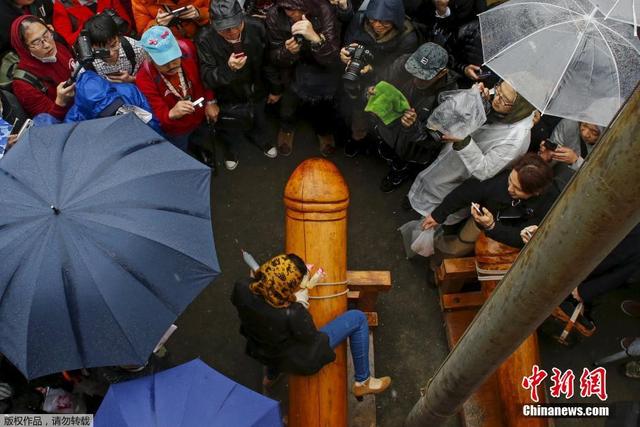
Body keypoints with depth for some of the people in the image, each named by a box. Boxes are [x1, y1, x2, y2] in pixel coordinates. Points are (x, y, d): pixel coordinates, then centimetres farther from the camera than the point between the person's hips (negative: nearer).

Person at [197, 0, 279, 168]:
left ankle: (259, 138, 66)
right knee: (230, 133, 20)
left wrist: (275, 88, 4)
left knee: (259, 125, 29)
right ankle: (229, 147, 58)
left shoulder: (256, 28, -23)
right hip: (229, 100, -2)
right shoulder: (206, 39, -30)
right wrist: (228, 68, -47)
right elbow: (207, 77, -27)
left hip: (257, 94, 3)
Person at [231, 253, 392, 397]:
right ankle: (362, 382, 18)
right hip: (297, 361, -6)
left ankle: (270, 376, 60)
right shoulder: (292, 314, -42)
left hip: (262, 353, 6)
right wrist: (299, 303, -13)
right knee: (357, 318, -1)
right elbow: (310, 338, -20)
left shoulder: (242, 288, -28)